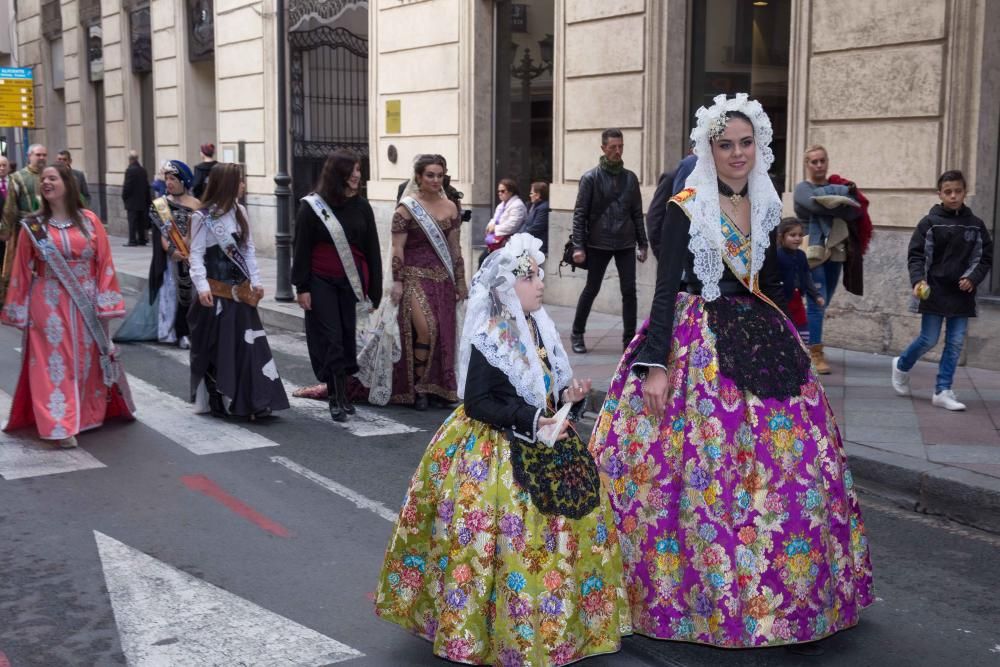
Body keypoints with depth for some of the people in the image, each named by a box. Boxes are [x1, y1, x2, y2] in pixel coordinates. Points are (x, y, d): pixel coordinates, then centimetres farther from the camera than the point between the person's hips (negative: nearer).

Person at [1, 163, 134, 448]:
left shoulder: (89, 221, 0)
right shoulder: (33, 226, 0)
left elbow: (104, 263, 0)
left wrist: (105, 303, -5)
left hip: (85, 304, 1)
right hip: (49, 306, -1)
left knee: (88, 361, 11)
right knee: (54, 363, -3)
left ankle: (89, 413, 29)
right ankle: (61, 426, -2)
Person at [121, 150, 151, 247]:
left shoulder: (130, 170, -14)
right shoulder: (143, 170, 7)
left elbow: (127, 185, -15)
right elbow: (147, 185, 10)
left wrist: (124, 197, -1)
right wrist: (146, 199, 15)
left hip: (132, 201, -6)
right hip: (142, 201, 7)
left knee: (132, 222, -5)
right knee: (141, 221, 11)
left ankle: (132, 240, -6)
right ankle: (141, 239, 14)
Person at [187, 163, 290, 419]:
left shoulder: (239, 212, 8)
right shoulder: (203, 217, -8)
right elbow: (196, 255, -12)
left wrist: (256, 281, 8)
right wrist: (202, 287, -22)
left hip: (240, 290, 5)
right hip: (216, 292, -5)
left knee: (246, 345, 1)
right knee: (215, 347, 3)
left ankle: (251, 401, 5)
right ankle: (216, 402, 14)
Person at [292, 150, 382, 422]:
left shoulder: (361, 206, 5)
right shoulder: (312, 206, -3)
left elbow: (372, 248, 7)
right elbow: (302, 249, -1)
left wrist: (374, 287, 5)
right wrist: (301, 287, -5)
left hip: (351, 282, 3)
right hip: (321, 283, -3)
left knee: (348, 335, 5)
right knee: (330, 339, -3)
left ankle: (342, 393, 18)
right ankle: (336, 398, 2)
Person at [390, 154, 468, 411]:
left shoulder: (450, 207, 10)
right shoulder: (406, 208, -4)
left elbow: (455, 247, 13)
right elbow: (397, 248, -6)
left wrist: (460, 280, 11)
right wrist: (397, 282, -11)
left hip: (443, 277, 5)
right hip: (416, 276, -5)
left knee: (444, 334, 3)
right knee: (426, 329, -17)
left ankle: (439, 388, 15)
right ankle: (418, 388, -3)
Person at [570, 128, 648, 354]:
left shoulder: (630, 178, 8)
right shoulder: (590, 178, -2)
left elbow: (637, 214, 12)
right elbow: (579, 214, -5)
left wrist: (642, 244, 8)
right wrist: (578, 246, -11)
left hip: (626, 244, 3)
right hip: (598, 244, -3)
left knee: (629, 291, -2)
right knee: (591, 290, 6)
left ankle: (629, 338, 6)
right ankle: (577, 334, 21)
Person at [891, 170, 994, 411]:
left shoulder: (976, 225, 4)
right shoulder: (929, 223, -4)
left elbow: (985, 257, 9)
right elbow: (915, 255, -4)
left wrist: (973, 278, -7)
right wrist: (918, 281, -18)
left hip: (962, 294, 3)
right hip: (934, 291, -3)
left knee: (956, 343, 2)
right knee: (929, 340, 0)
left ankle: (943, 391, 9)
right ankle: (902, 366, 28)